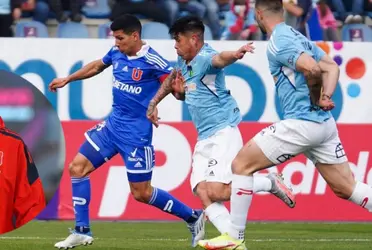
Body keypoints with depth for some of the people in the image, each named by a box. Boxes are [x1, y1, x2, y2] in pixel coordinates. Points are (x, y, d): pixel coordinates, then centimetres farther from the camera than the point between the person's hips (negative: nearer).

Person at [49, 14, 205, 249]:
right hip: (113, 124, 7)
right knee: (77, 167, 0)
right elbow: (97, 66, 23)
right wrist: (67, 80, 30)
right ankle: (82, 231, 8)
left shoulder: (152, 61, -19)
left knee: (141, 193, -2)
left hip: (136, 133, -7)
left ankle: (193, 217, 17)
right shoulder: (117, 53, 2)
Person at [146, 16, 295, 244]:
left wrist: (235, 54, -63)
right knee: (202, 191, -7)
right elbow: (172, 79, 35)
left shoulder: (205, 58, -16)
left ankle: (271, 183, 2)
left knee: (216, 191, -19)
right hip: (204, 138, 9)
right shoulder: (184, 62, 13)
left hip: (223, 132, -9)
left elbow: (220, 59, -41)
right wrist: (154, 103, 25)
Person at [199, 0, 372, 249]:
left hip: (301, 123, -9)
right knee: (347, 188, 10)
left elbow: (312, 69, -25)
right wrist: (326, 97, 3)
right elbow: (332, 67, 18)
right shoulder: (297, 36, 17)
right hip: (324, 124, 9)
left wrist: (316, 100, -9)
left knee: (242, 164, 2)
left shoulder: (278, 42, -11)